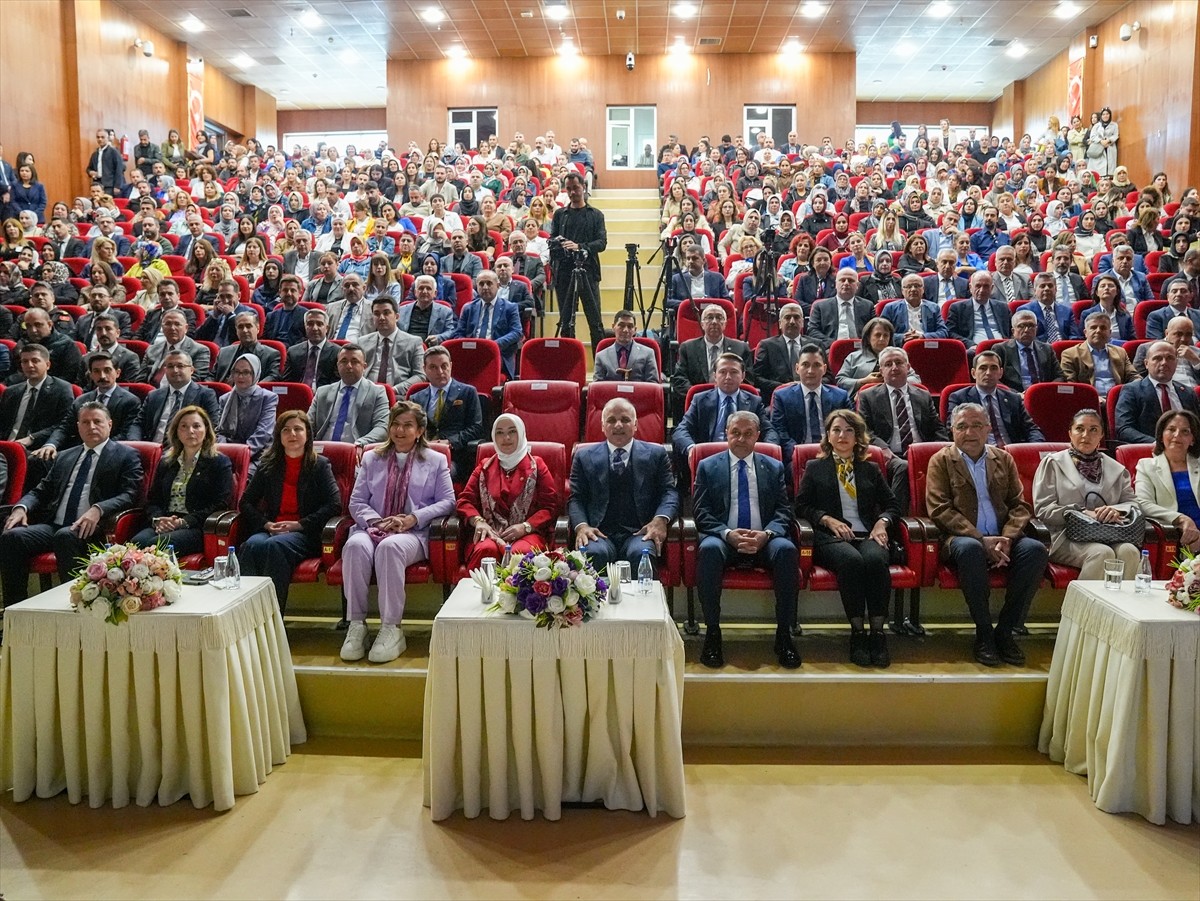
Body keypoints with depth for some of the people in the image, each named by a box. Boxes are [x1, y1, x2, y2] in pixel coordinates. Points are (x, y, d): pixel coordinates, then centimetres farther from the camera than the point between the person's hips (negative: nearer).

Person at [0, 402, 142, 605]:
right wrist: (22, 507, 0)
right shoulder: (65, 457, 25)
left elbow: (129, 495, -6)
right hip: (53, 525, 6)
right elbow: (41, 491, 24)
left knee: (65, 536, -36)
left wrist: (98, 510, -25)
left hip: (90, 529, -6)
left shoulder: (126, 456, 7)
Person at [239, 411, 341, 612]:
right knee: (251, 545, -31)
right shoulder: (268, 465, 18)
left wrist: (300, 524, -10)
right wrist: (266, 524, -2)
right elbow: (245, 503, 16)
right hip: (271, 529, 3)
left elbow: (334, 504, -4)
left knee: (274, 545, -35)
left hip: (305, 535, -3)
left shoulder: (320, 465, 8)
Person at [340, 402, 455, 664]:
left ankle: (391, 629, -36)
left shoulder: (436, 461, 17)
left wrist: (412, 518, -9)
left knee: (390, 547, -38)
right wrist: (377, 521, -7)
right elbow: (357, 502, 14)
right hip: (373, 527, 2)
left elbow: (447, 502, 6)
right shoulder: (371, 459, 23)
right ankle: (356, 625, -31)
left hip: (414, 533, -2)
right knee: (355, 545, -34)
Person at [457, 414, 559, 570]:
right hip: (491, 532, 2)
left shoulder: (536, 465, 15)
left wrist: (525, 527, -9)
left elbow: (550, 506, 7)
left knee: (521, 552, -37)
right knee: (486, 550, -35)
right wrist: (478, 521, -6)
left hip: (528, 533, -1)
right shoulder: (485, 467, 22)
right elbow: (465, 500, 16)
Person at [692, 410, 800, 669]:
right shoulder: (707, 467, 13)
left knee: (786, 549, -32)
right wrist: (727, 534, -16)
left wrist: (766, 534, -14)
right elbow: (701, 512, 3)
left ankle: (783, 633, -20)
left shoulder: (774, 467, 17)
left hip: (764, 540, 1)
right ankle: (712, 633, -24)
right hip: (724, 539, -1)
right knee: (709, 549, -35)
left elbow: (783, 511, 8)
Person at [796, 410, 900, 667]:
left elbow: (892, 505, 22)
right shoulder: (814, 468, 20)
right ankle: (857, 632, -30)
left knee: (875, 559, -36)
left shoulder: (871, 470, 25)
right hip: (831, 538, -2)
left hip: (867, 535, 2)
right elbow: (801, 506, 11)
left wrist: (882, 522, 0)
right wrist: (828, 519, -6)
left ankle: (878, 633, -30)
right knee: (851, 560, -38)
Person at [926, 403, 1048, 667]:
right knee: (970, 548, -37)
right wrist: (981, 539, -16)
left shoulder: (1003, 459, 16)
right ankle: (983, 633, -21)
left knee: (1036, 549, -26)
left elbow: (1020, 505, 10)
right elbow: (939, 510, -6)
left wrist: (1007, 538, -11)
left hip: (1002, 539, 4)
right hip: (962, 538, -4)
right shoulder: (941, 461, 5)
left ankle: (1005, 630, -15)